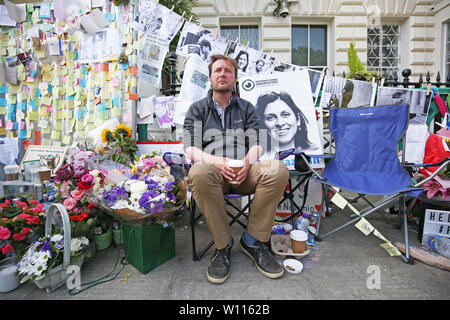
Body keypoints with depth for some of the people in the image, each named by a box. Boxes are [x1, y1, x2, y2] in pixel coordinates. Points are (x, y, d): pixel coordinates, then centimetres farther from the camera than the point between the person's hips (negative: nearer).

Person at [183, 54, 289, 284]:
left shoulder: (246, 108, 23)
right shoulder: (197, 109, 17)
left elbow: (257, 144, 11)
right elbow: (191, 149, 4)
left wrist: (247, 161, -13)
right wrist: (216, 161, -17)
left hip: (244, 171, 2)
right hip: (213, 170, -1)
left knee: (278, 170, -29)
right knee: (198, 173, -37)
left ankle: (253, 241, -12)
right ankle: (223, 246, -17)